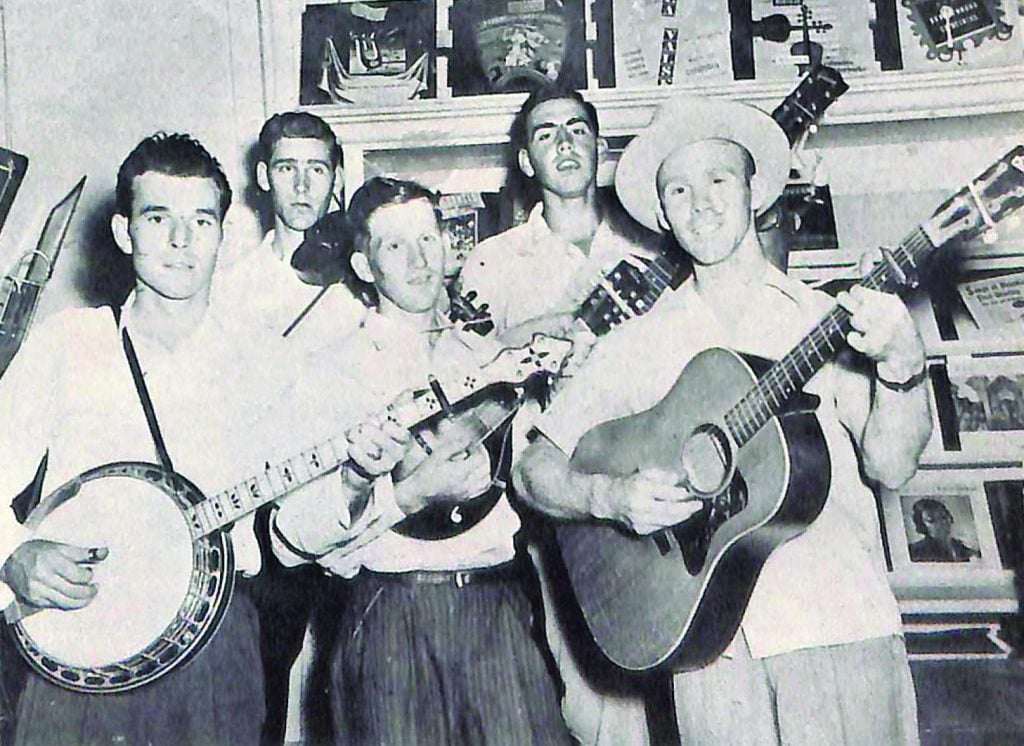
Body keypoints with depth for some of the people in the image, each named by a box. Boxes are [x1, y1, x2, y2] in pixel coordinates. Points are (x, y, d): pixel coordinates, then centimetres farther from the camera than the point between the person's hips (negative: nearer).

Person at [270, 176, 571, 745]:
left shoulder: (489, 356, 15)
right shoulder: (337, 368, 2)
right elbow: (290, 537, -7)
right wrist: (410, 493, -16)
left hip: (502, 606, 3)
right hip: (391, 617, -2)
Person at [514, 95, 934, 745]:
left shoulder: (830, 319, 4)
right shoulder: (638, 343, 7)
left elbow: (890, 466, -5)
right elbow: (535, 468, 6)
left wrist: (902, 367, -22)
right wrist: (611, 495, -12)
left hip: (840, 626, 0)